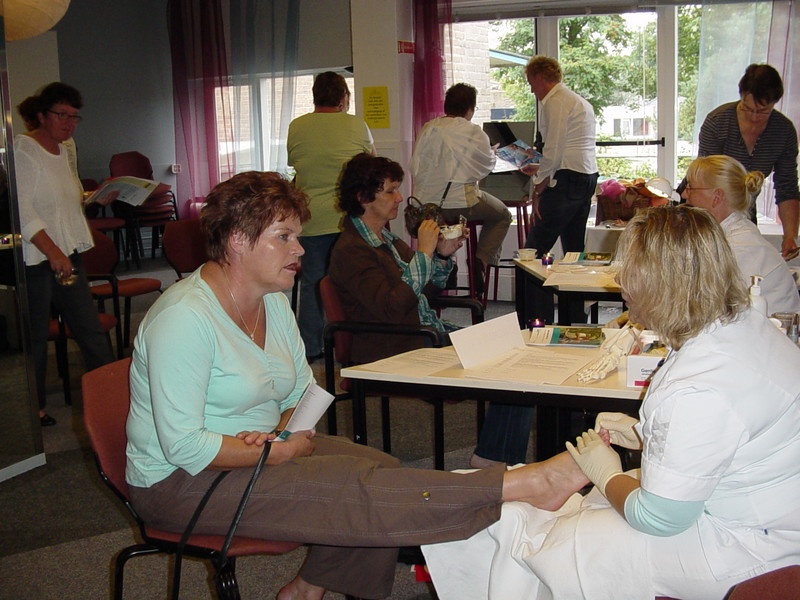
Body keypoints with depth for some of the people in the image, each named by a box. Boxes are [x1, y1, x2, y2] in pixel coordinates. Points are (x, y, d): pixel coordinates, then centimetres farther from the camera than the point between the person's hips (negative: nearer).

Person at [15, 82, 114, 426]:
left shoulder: (64, 150, 14)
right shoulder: (22, 149, -11)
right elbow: (23, 209, -19)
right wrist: (53, 252, -23)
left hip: (67, 256, 8)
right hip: (34, 260, -8)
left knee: (91, 331, 8)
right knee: (35, 338, 4)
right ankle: (34, 407, 19)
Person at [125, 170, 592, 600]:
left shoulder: (273, 300, 4)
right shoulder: (185, 319, -23)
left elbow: (303, 389, 11)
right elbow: (184, 446, -26)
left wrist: (285, 429, -11)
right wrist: (282, 451, -20)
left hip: (260, 451, 9)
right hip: (182, 483, -8)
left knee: (381, 469, -10)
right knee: (354, 490, -24)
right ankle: (529, 484, -28)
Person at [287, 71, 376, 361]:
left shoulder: (296, 127, 4)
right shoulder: (356, 125, -1)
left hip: (311, 219, 2)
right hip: (349, 216, -1)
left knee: (311, 282, 9)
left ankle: (310, 348, 13)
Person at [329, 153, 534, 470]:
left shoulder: (385, 237, 15)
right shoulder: (351, 250, -14)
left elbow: (428, 286, 23)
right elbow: (392, 309, -25)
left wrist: (443, 254, 4)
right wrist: (424, 253, -19)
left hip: (430, 332, 10)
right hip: (401, 351, -10)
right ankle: (491, 456, -1)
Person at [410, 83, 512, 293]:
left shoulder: (428, 129, 5)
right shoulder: (474, 132, -7)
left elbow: (415, 168, 6)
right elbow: (488, 164, 7)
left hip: (425, 204, 5)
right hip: (461, 202, -5)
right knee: (502, 215, 20)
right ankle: (480, 262, 3)